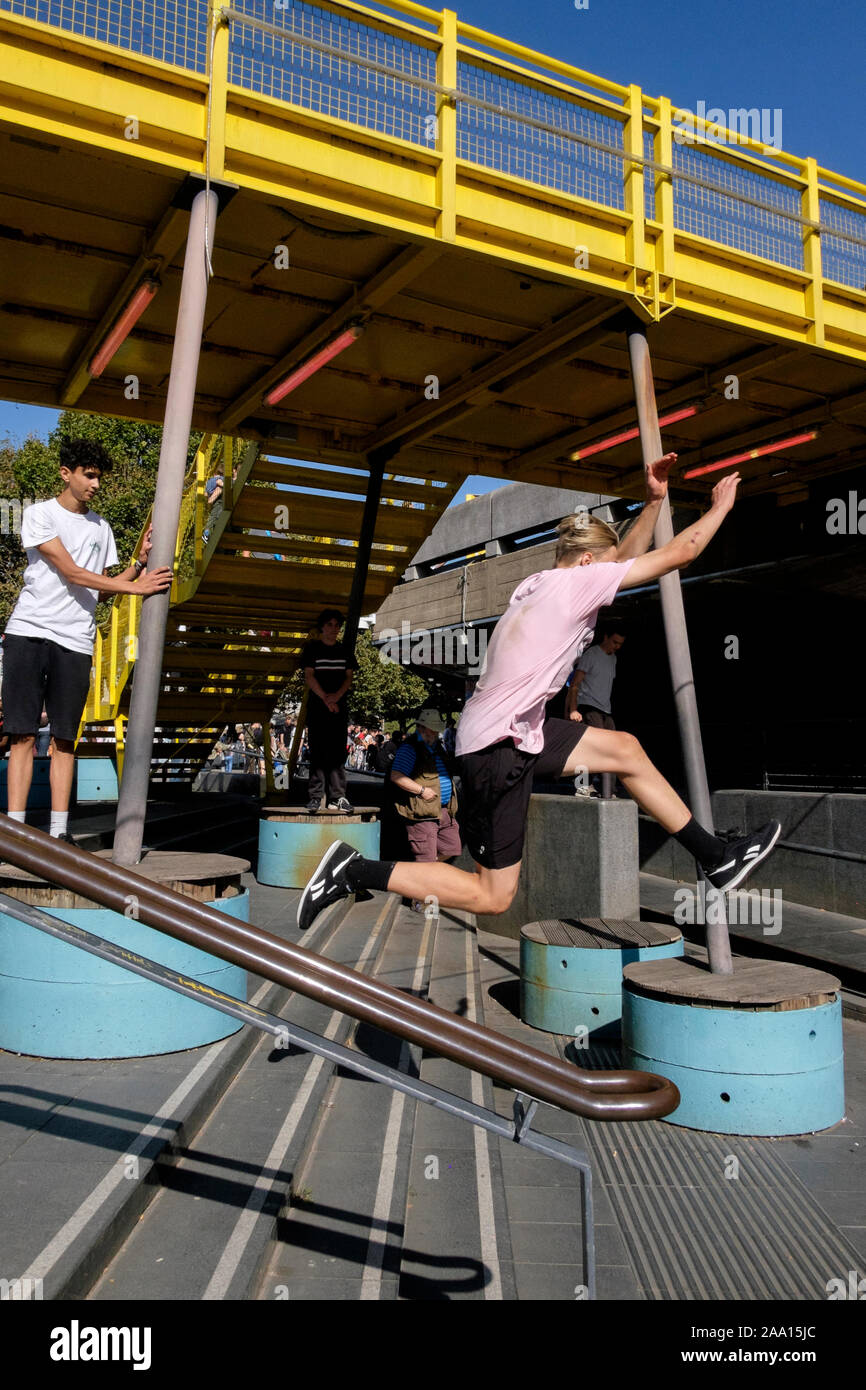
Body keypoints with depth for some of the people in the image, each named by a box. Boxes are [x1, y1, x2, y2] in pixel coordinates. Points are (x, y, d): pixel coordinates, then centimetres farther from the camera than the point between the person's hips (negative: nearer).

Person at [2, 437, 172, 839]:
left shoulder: (101, 528, 18)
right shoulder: (40, 514, 3)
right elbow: (71, 573, -8)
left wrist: (140, 563, 3)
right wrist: (136, 587, -10)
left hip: (76, 641, 4)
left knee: (65, 738, 1)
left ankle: (59, 832, 2)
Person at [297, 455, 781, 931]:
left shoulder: (542, 584, 14)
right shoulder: (577, 581, -11)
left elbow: (628, 553, 28)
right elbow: (681, 552, -4)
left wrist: (654, 501, 22)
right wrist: (721, 506, 12)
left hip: (517, 732, 10)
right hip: (498, 746, -10)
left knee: (624, 749, 17)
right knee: (493, 896, -1)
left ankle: (716, 859, 27)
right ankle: (356, 871, 0)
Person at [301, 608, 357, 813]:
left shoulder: (344, 651, 14)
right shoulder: (312, 648, 4)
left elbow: (349, 676, 7)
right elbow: (309, 676, -3)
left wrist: (337, 696, -11)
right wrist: (325, 698, -12)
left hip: (339, 707, 3)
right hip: (317, 707, -3)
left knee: (338, 753, 1)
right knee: (317, 752, -4)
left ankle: (337, 797, 1)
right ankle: (315, 797, -3)